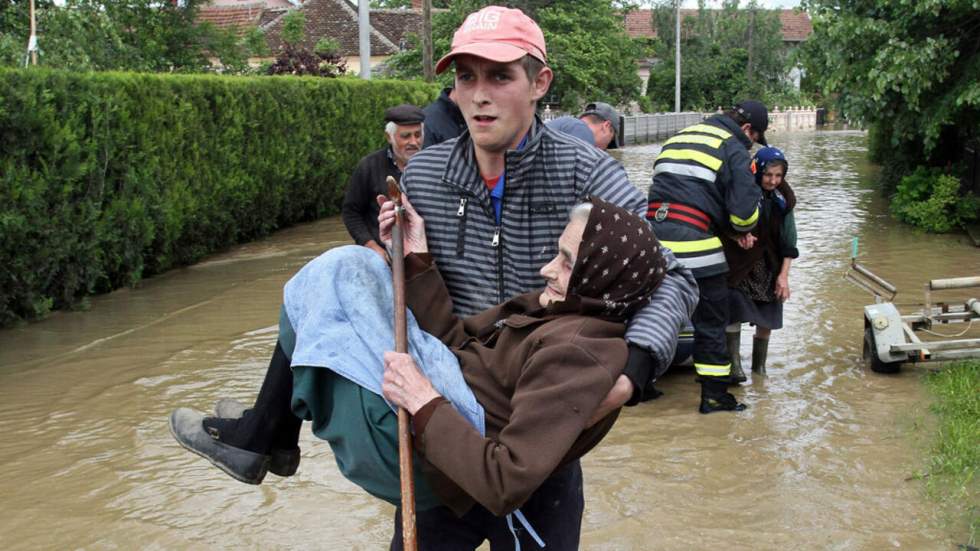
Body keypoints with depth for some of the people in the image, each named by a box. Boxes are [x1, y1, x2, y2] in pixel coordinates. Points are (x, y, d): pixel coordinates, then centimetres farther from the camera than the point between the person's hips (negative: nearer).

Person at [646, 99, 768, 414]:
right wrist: (740, 230, 16)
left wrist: (729, 231, 18)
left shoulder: (678, 138, 24)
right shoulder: (733, 148, 0)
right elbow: (745, 208, -8)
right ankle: (714, 395, 13)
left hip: (653, 241, 6)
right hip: (694, 246, -6)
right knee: (711, 322, 8)